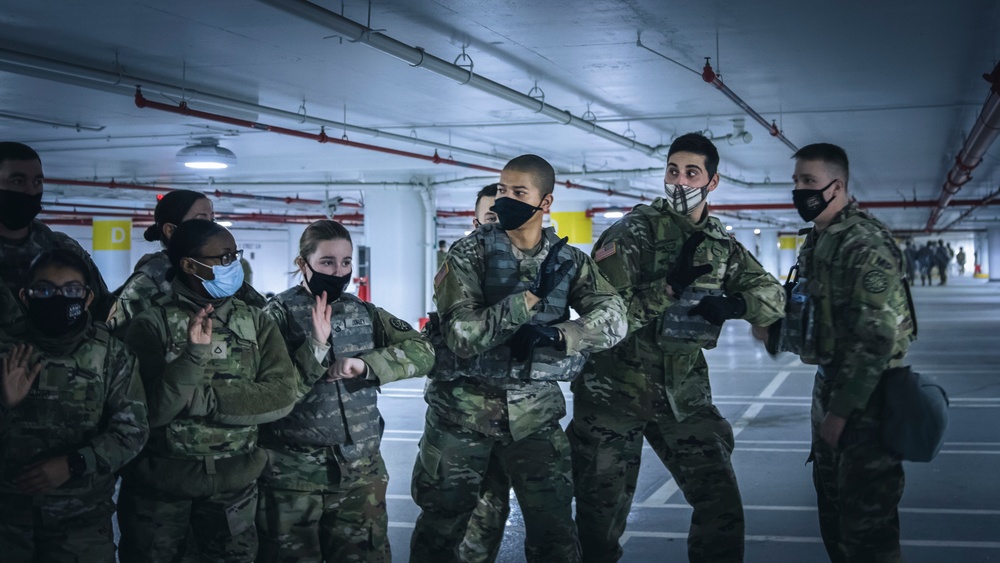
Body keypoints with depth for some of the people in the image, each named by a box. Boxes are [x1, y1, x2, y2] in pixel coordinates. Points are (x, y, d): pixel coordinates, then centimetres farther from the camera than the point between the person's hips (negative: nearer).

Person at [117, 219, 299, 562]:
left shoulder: (257, 324, 2)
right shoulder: (152, 324, -7)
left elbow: (282, 397, -11)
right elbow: (149, 411, -15)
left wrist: (201, 398, -18)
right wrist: (194, 354, -27)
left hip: (234, 484, 2)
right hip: (159, 483, -2)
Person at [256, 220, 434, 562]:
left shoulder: (364, 313, 6)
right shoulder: (279, 314, -4)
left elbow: (422, 352, -6)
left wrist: (364, 364, -19)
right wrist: (317, 346, -23)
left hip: (361, 470, 3)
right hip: (294, 473, -3)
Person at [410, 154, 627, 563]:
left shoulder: (568, 261, 1)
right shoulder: (470, 253, -8)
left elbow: (613, 319, -10)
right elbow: (462, 336, -19)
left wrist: (556, 335, -25)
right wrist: (530, 298, -22)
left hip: (533, 411, 2)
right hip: (463, 409, -2)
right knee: (439, 529, 11)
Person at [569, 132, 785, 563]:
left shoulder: (721, 243, 7)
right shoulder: (634, 230, -10)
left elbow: (773, 296, 3)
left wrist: (733, 305, -17)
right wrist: (670, 286, -26)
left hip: (683, 394, 4)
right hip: (614, 392, -4)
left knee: (723, 509, 1)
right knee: (600, 519, 6)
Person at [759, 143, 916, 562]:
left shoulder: (865, 243, -18)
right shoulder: (816, 241, 11)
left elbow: (877, 337, -23)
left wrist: (841, 410, -22)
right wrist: (776, 332, 3)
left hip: (866, 397, -9)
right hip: (830, 384, 9)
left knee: (866, 519, -3)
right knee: (833, 506, 20)